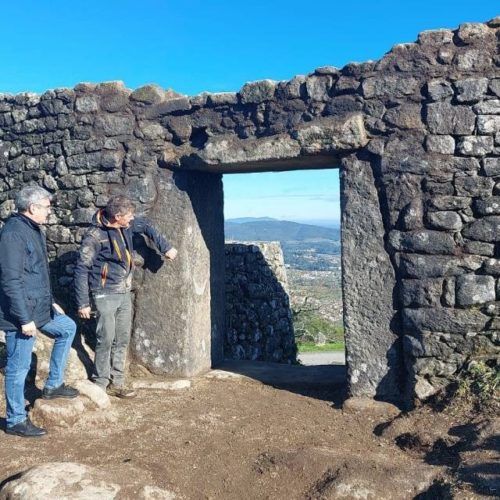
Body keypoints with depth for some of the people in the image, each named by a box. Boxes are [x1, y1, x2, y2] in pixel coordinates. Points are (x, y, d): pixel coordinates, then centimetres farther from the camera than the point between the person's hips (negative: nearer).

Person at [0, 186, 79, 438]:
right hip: (22, 314, -10)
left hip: (39, 307, 10)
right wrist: (24, 319, -24)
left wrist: (51, 302, 22)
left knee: (68, 328, 23)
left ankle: (53, 384, 29)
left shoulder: (34, 229, 10)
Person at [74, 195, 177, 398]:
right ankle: (101, 384, 8)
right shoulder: (95, 235, -17)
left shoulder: (127, 225, 1)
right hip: (105, 295, -7)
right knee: (106, 339, -6)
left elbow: (146, 226, 22)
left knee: (122, 340, 9)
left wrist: (165, 247, 18)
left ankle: (117, 383, 18)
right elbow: (82, 269, -14)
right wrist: (83, 303, -14)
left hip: (125, 294, 7)